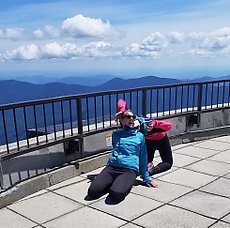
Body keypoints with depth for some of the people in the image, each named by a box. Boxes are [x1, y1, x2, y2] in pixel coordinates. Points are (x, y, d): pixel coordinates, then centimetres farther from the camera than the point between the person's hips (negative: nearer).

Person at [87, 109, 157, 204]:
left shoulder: (140, 136, 15)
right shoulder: (115, 134, 19)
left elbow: (143, 159, 18)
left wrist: (146, 179, 18)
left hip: (129, 170, -3)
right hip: (111, 167, 3)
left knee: (116, 195, -32)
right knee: (92, 192, -20)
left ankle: (125, 185, 1)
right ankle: (113, 183, 6)